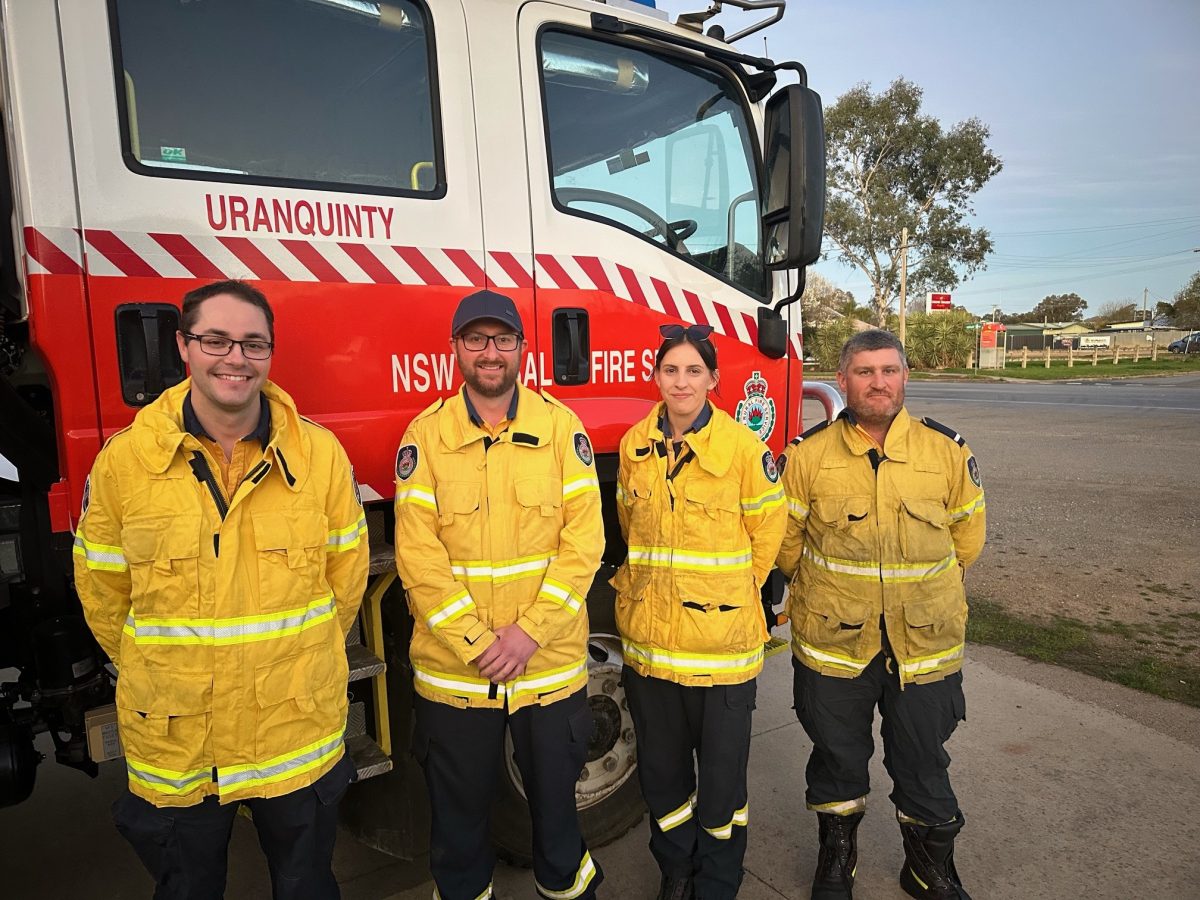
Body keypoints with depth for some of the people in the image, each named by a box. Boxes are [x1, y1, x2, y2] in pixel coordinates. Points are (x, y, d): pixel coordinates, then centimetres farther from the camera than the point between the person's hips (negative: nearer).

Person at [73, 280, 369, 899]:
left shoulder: (320, 453, -9)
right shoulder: (123, 459, -9)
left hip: (298, 733, 0)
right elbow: (102, 592, 2)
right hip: (172, 744, 0)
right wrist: (161, 679, 9)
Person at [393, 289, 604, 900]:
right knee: (459, 809, 18)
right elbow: (418, 556, -9)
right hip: (452, 667, 0)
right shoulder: (426, 435, -4)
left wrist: (530, 631, -15)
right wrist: (475, 643, -15)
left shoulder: (561, 426, -3)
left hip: (550, 664, 1)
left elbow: (583, 541, -8)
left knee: (554, 796, 20)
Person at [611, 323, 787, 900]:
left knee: (722, 766, 9)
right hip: (648, 631, 4)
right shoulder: (635, 445, 3)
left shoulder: (742, 446, -9)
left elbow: (768, 528, 0)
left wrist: (730, 591, 3)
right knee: (661, 766, 17)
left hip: (721, 632, -3)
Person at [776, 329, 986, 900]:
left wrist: (922, 589, 13)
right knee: (837, 756, 17)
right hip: (833, 641, 0)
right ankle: (836, 854, 42)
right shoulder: (808, 455, -8)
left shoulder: (947, 451, -4)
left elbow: (967, 536, 9)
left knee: (923, 763, 17)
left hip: (924, 644, 1)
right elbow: (786, 539, 3)